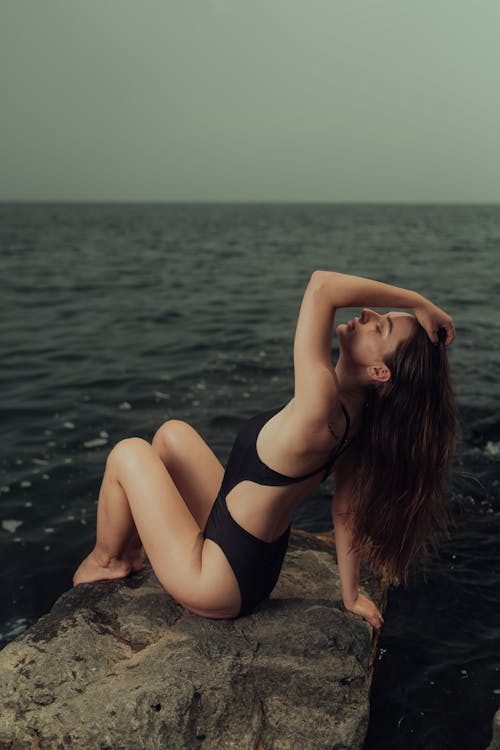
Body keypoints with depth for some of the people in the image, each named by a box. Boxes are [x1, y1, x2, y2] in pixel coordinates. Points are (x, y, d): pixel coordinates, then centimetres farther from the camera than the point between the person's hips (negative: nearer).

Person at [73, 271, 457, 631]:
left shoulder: (320, 407, -35)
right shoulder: (358, 417, -9)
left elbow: (321, 285, -38)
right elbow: (346, 508, -1)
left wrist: (418, 302, -29)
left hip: (217, 580, -8)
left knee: (129, 452, 4)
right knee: (173, 433, 15)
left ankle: (104, 560, 29)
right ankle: (133, 542, 34)